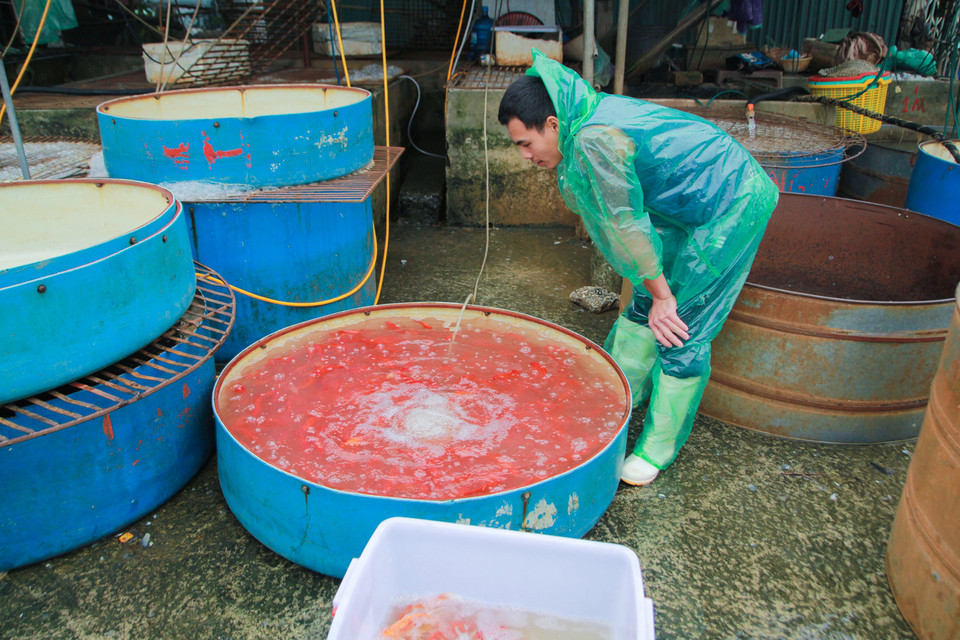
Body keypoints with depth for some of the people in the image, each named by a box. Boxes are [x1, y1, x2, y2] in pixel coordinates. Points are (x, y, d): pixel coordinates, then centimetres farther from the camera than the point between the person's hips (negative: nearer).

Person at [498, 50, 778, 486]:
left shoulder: (595, 140, -28)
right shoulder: (593, 113, 3)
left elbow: (627, 225, -21)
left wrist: (661, 295, -11)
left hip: (731, 208, -10)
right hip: (694, 205, 10)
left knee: (682, 331, -4)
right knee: (645, 305, 15)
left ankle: (658, 450, 11)